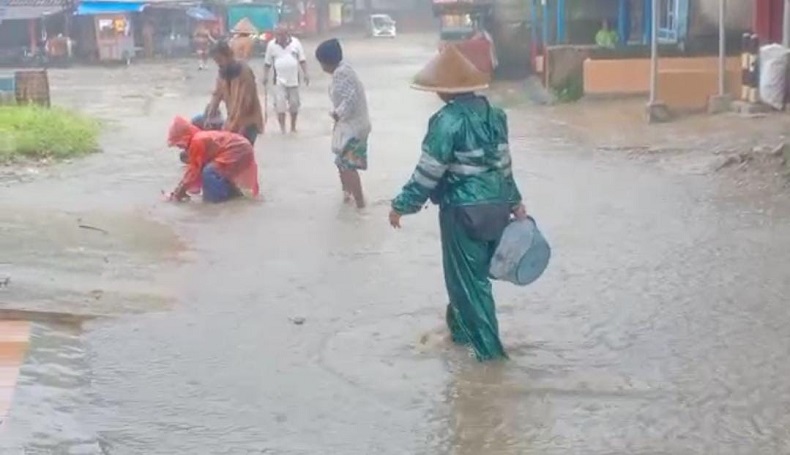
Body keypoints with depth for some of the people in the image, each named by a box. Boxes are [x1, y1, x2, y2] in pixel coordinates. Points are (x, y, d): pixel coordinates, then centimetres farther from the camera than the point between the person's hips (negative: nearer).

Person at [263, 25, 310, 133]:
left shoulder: (295, 42, 0)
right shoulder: (271, 45, -1)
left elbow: (302, 60, 3)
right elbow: (267, 63, 5)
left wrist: (305, 74, -3)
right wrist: (265, 76, 0)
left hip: (293, 79, 1)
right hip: (279, 80, -1)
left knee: (294, 104, 8)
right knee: (280, 104, -9)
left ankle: (293, 127, 22)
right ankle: (282, 128, -4)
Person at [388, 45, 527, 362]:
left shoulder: (449, 120, -18)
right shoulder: (492, 113, 5)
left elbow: (428, 172, -17)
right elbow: (504, 162, 13)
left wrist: (402, 205, -7)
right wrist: (515, 201, 21)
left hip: (464, 210, -8)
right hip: (496, 205, 8)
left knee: (469, 278, 5)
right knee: (472, 272, 23)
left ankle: (488, 346, 11)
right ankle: (461, 326, 39)